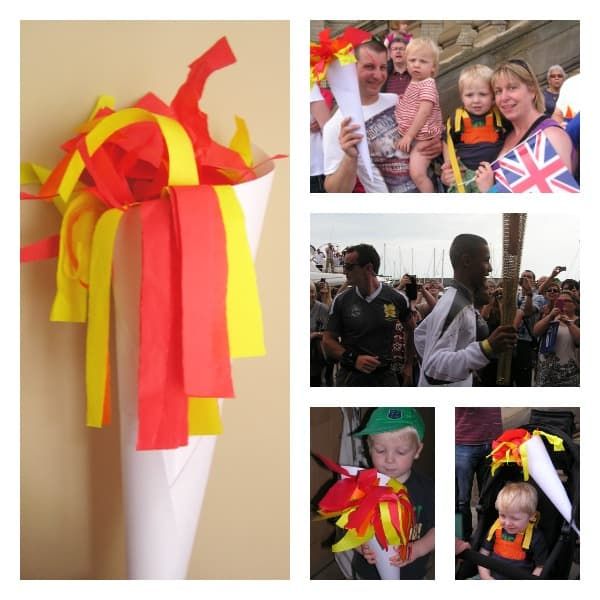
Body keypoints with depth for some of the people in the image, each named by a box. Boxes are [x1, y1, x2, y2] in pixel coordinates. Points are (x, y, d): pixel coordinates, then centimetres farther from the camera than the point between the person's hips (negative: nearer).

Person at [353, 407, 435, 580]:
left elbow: (436, 529, -11)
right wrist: (361, 547, -28)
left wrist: (416, 550, -28)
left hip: (411, 573, 0)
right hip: (369, 571, 0)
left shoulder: (426, 488, -13)